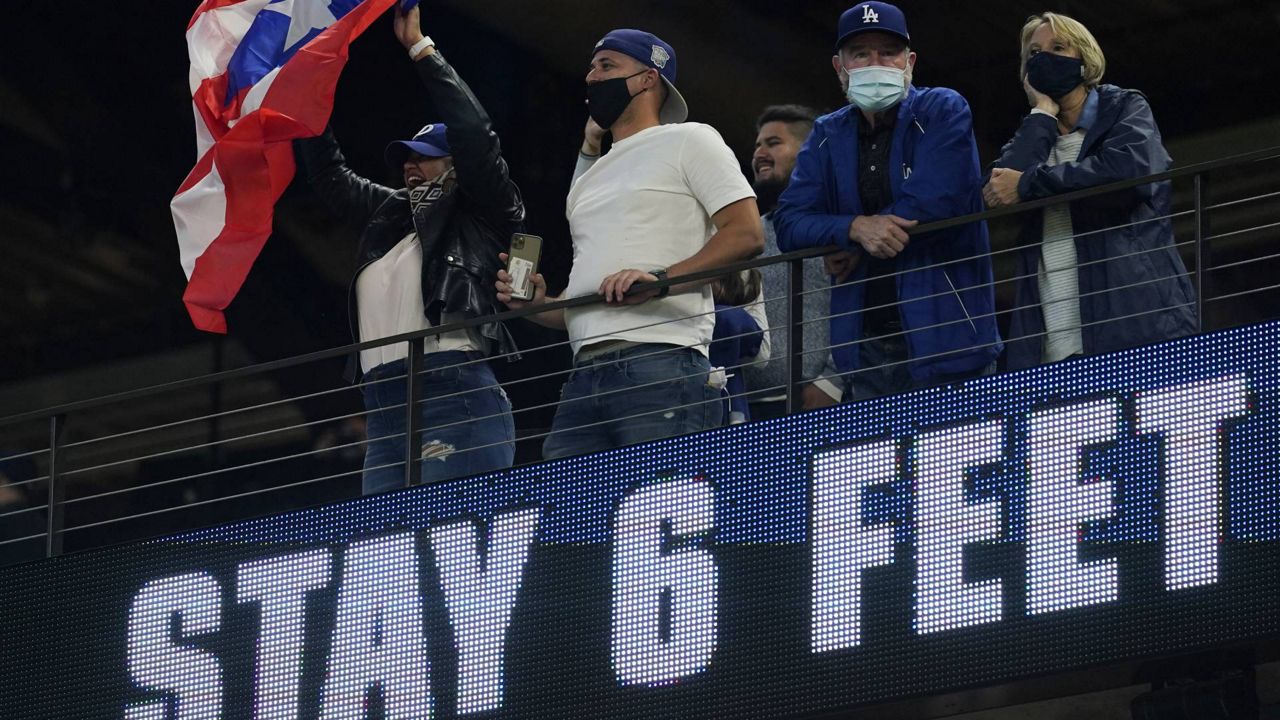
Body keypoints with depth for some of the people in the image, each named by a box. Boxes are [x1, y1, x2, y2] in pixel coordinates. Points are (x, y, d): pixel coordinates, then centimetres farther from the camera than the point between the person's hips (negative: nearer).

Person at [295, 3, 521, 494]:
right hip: (385, 410, 7)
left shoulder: (482, 215, 8)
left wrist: (420, 48, 1)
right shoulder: (392, 216, 26)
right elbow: (328, 173, 31)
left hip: (456, 399, -7)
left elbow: (472, 133, -4)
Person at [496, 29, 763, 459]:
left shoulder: (687, 141, 9)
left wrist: (659, 278, -17)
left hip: (660, 364, -7)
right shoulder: (591, 178, 31)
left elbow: (745, 234, -6)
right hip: (584, 376, 7)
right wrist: (541, 307, 10)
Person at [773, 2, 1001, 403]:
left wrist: (853, 251, -6)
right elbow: (789, 224, 2)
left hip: (944, 336, -4)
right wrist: (856, 228, -18)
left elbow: (935, 202, -14)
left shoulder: (942, 111, 0)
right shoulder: (827, 137, 14)